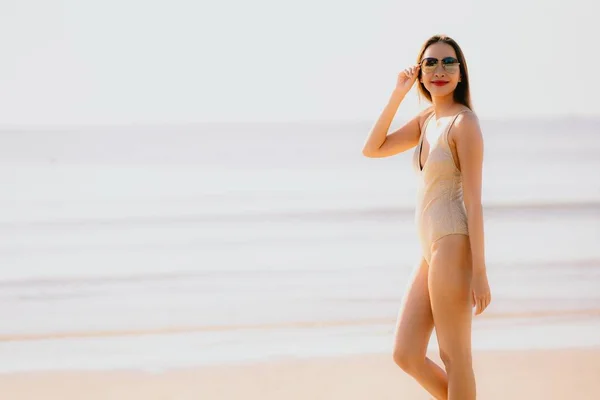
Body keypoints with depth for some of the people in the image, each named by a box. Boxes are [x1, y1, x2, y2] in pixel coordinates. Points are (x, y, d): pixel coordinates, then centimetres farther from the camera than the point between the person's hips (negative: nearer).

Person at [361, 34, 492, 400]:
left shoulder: (464, 122, -10)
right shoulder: (426, 121, 15)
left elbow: (473, 199, -15)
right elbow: (372, 150, 14)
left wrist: (480, 271, -17)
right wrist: (398, 95, 7)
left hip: (453, 246, -9)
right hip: (432, 250, 9)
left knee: (454, 357, 1)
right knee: (407, 355, 9)